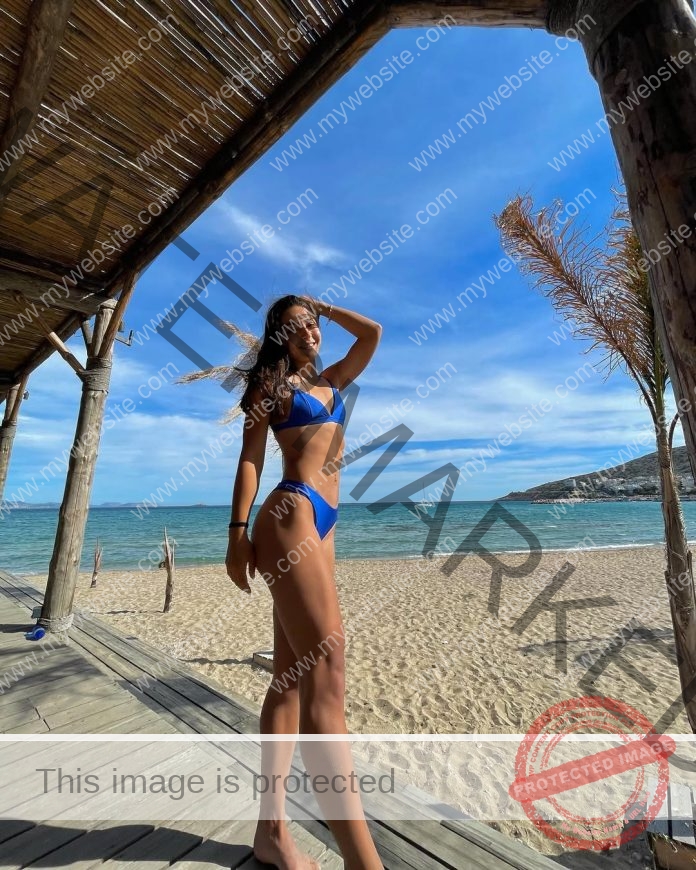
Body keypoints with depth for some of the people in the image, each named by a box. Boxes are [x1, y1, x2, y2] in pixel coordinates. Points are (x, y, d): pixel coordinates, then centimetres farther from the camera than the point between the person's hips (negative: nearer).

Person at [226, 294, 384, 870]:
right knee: (325, 671, -14)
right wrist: (239, 530, -9)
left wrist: (322, 306, 29)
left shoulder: (333, 380, 24)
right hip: (291, 515, -7)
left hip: (323, 523, 7)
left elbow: (373, 333, 23)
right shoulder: (270, 385, 7)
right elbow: (251, 459, -1)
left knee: (294, 674, 9)